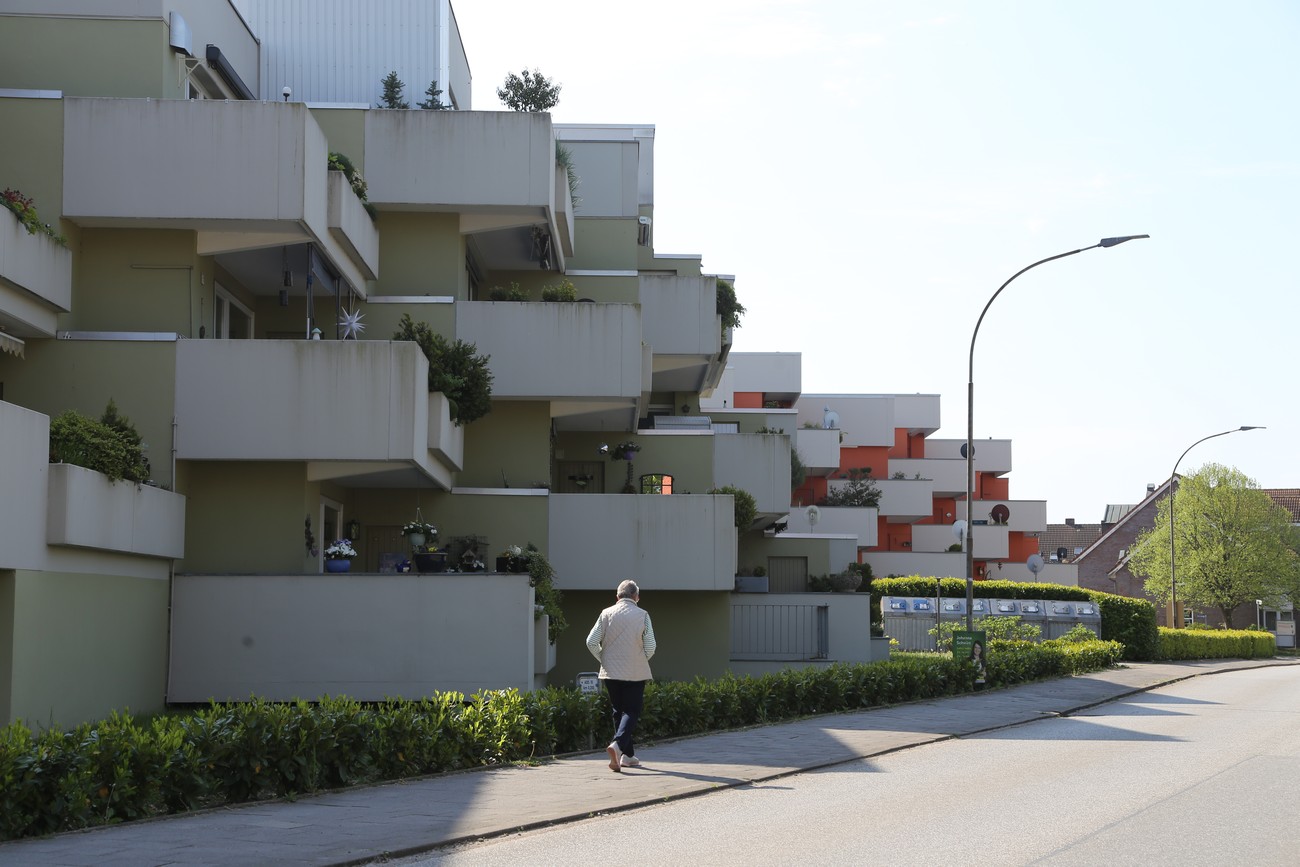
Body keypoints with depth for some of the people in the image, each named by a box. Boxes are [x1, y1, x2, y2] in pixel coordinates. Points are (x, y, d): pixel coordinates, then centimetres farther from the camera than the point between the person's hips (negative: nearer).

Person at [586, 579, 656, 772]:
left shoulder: (607, 614, -1)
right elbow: (650, 647, -7)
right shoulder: (642, 615, -5)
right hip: (635, 673, -3)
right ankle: (618, 743, -24)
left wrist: (604, 659, 10)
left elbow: (591, 642, -5)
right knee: (632, 711, 1)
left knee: (619, 711, 15)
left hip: (610, 672, 3)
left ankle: (627, 755, 17)